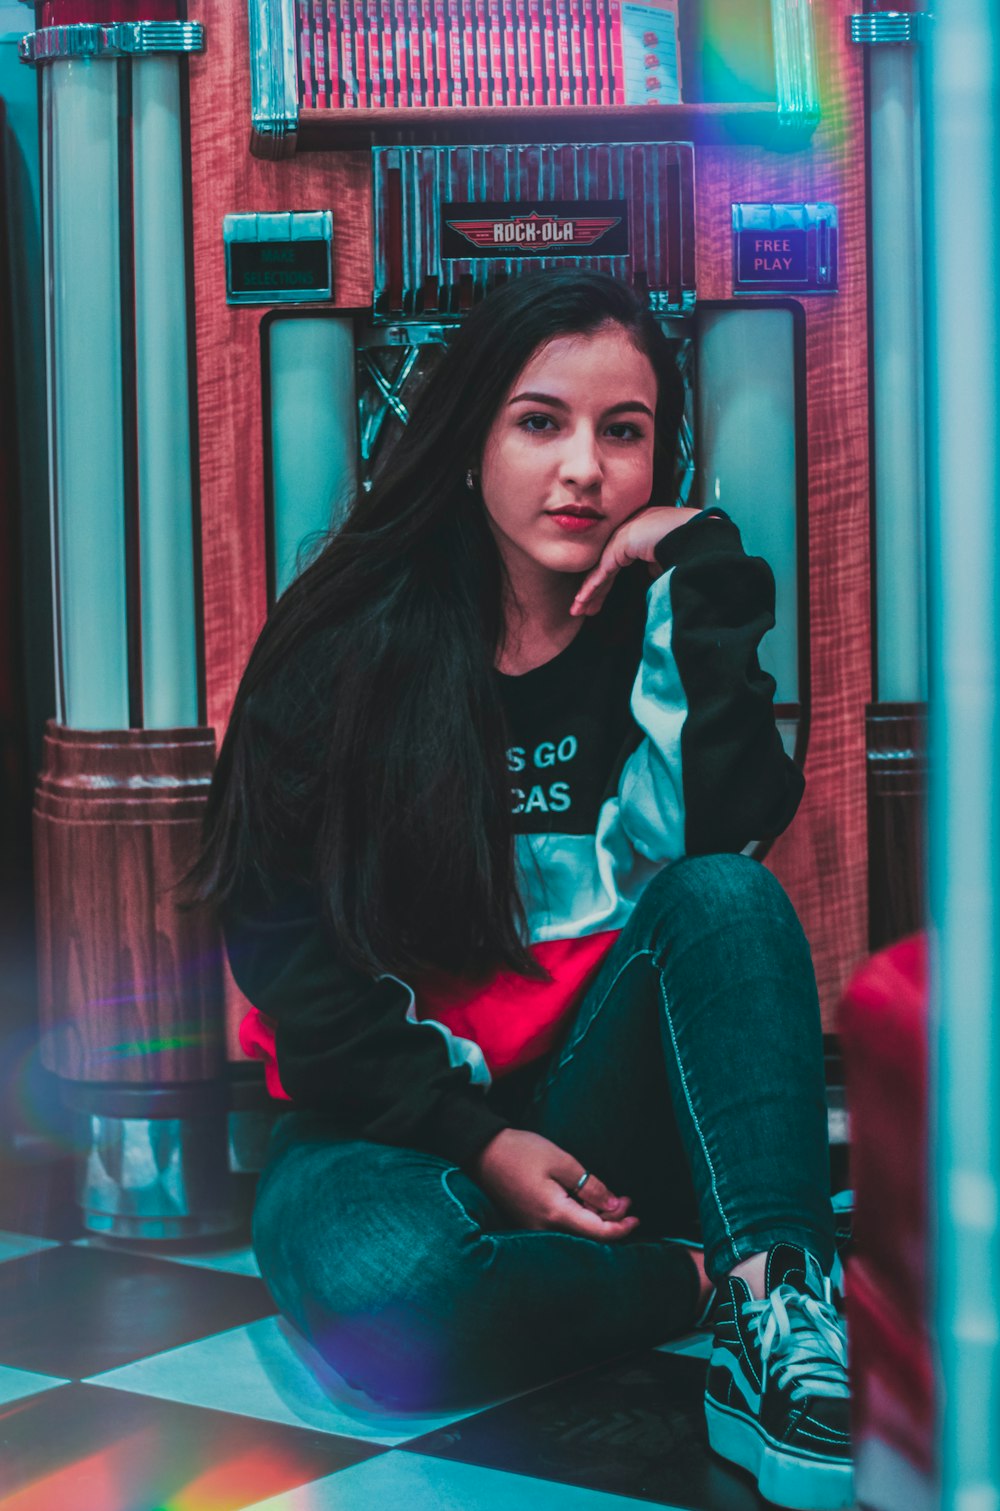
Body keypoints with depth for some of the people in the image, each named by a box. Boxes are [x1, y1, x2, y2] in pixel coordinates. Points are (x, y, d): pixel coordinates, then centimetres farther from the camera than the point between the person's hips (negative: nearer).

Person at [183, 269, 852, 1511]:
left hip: (597, 1102, 2)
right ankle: (722, 1278, -20)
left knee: (725, 896, -28)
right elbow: (281, 937, -5)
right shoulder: (350, 649, -3)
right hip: (394, 1108, -2)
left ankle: (779, 1302, -39)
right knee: (384, 1292, -36)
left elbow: (738, 829, -16)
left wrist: (710, 582, -17)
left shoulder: (662, 619, 3)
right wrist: (472, 1137, -13)